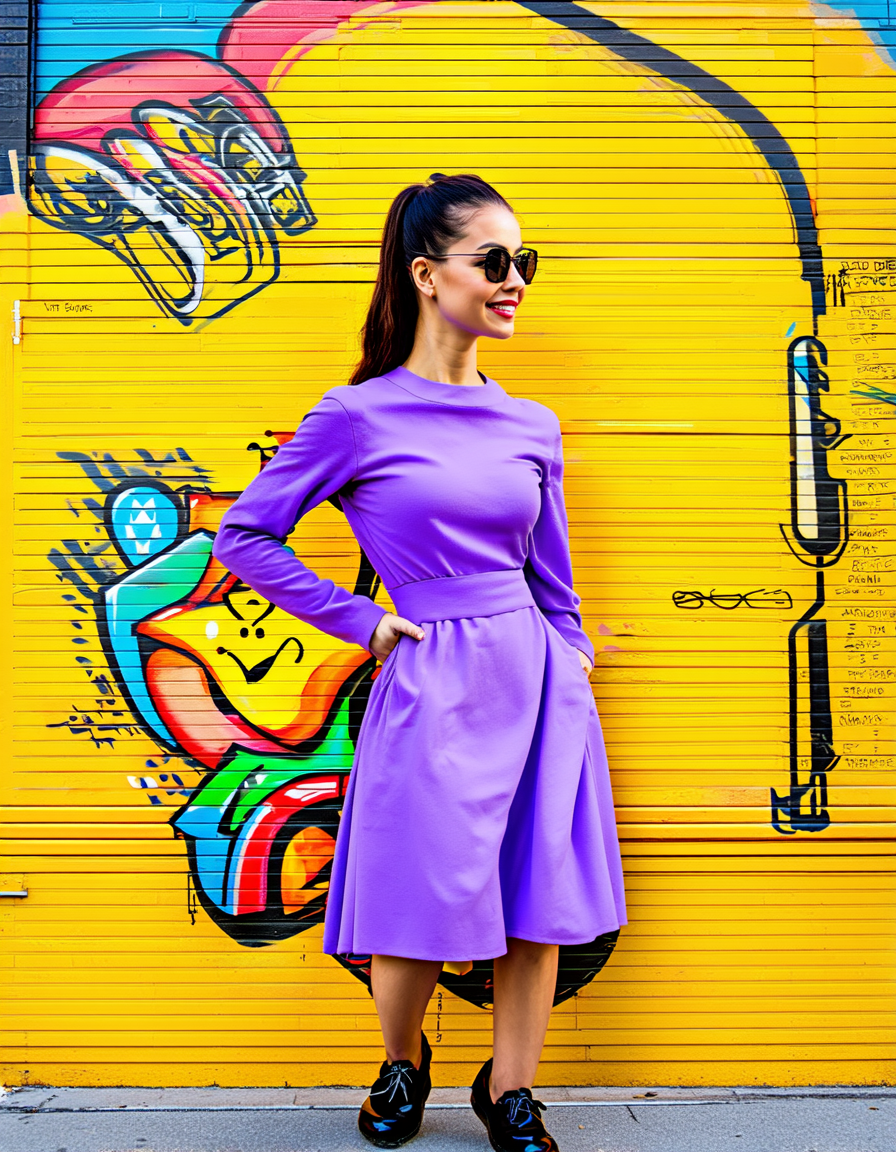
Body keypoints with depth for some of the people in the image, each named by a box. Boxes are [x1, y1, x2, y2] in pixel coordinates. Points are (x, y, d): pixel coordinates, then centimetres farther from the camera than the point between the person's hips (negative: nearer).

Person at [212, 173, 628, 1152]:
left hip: (537, 684, 4)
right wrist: (361, 621, -4)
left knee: (538, 903, 9)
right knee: (424, 905, 6)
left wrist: (573, 684, 12)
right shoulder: (359, 416, -6)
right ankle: (402, 1064, 38)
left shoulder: (531, 427, 7)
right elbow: (244, 536, -2)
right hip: (432, 689, -4)